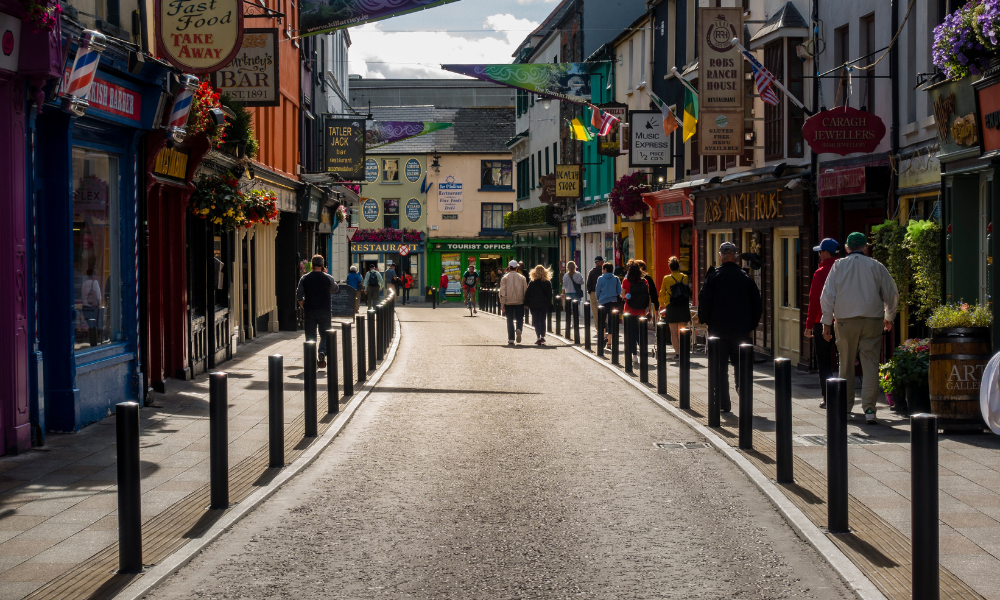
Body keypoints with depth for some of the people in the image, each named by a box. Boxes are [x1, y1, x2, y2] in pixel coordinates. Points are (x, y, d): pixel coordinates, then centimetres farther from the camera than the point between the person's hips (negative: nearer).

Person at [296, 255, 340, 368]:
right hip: (324, 311, -1)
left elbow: (299, 295, 2)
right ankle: (322, 352, -17)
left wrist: (304, 307, 14)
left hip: (309, 311, 1)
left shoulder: (305, 278, -1)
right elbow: (336, 289, 14)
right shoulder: (328, 278, -4)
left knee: (310, 335, 8)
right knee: (324, 334, 8)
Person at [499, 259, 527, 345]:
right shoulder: (521, 277, 3)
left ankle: (511, 339, 4)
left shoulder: (505, 278, -1)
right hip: (519, 302, 0)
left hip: (508, 302, 0)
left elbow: (502, 292, -4)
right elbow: (526, 290, 5)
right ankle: (518, 329, -24)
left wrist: (502, 304, -2)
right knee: (519, 318, 8)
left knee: (510, 320, 6)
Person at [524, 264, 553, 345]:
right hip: (545, 305, 3)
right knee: (542, 321, 15)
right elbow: (550, 295, 4)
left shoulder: (532, 283, -8)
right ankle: (542, 337, 9)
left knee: (536, 321, 1)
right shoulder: (548, 283, -1)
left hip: (534, 305, -3)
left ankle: (538, 337, -8)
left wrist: (526, 304, 5)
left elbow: (527, 294, -5)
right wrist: (549, 304, 14)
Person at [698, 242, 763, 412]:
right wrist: (751, 324, 13)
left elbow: (703, 301, -10)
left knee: (720, 368, 6)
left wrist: (706, 321, 4)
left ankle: (724, 404, 5)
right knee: (741, 365, 14)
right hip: (741, 329, 2)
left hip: (718, 329, -2)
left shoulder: (714, 277, -7)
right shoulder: (745, 277, 1)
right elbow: (757, 304, 4)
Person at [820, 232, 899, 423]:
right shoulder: (875, 266, 5)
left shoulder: (838, 266, 4)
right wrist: (889, 317, 26)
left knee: (846, 364, 13)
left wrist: (827, 323, 5)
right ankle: (869, 408, -14)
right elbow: (892, 294, 11)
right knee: (870, 364, -3)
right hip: (872, 320, -1)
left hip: (845, 321, 1)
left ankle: (846, 406, 23)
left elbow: (828, 296, 1)